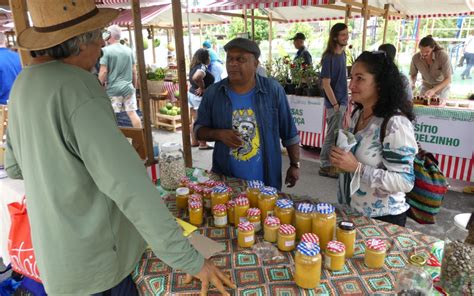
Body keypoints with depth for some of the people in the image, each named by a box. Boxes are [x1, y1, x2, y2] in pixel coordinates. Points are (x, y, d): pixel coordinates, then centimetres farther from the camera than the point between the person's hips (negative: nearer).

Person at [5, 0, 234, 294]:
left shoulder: (24, 85, 2)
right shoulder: (77, 91, -27)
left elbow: (15, 167, 14)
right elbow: (132, 189, -33)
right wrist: (190, 260, -28)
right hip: (93, 259, -8)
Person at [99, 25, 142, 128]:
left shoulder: (106, 50, -6)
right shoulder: (129, 50, 7)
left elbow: (103, 72, -10)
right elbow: (134, 71, 10)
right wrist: (134, 85, 21)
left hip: (112, 89, -4)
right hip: (128, 87, 4)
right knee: (132, 113, 7)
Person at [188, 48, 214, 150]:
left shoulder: (194, 66, 9)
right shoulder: (202, 67, -19)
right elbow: (197, 77, -41)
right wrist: (202, 87, -25)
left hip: (191, 94, 9)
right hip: (200, 97, -9)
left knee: (195, 121, 17)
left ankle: (194, 141, 26)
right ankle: (203, 144, 9)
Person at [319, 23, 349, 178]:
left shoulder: (342, 54, 8)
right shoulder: (329, 57, -17)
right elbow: (326, 84, -19)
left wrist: (345, 101, 15)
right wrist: (335, 104, -17)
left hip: (342, 101, 8)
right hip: (335, 103, -8)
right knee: (332, 136, 0)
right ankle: (325, 166, 13)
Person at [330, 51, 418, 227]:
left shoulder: (395, 123, -23)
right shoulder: (358, 113, 0)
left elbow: (405, 181, -24)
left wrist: (357, 168, -30)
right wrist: (340, 160, -5)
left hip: (382, 218, -7)